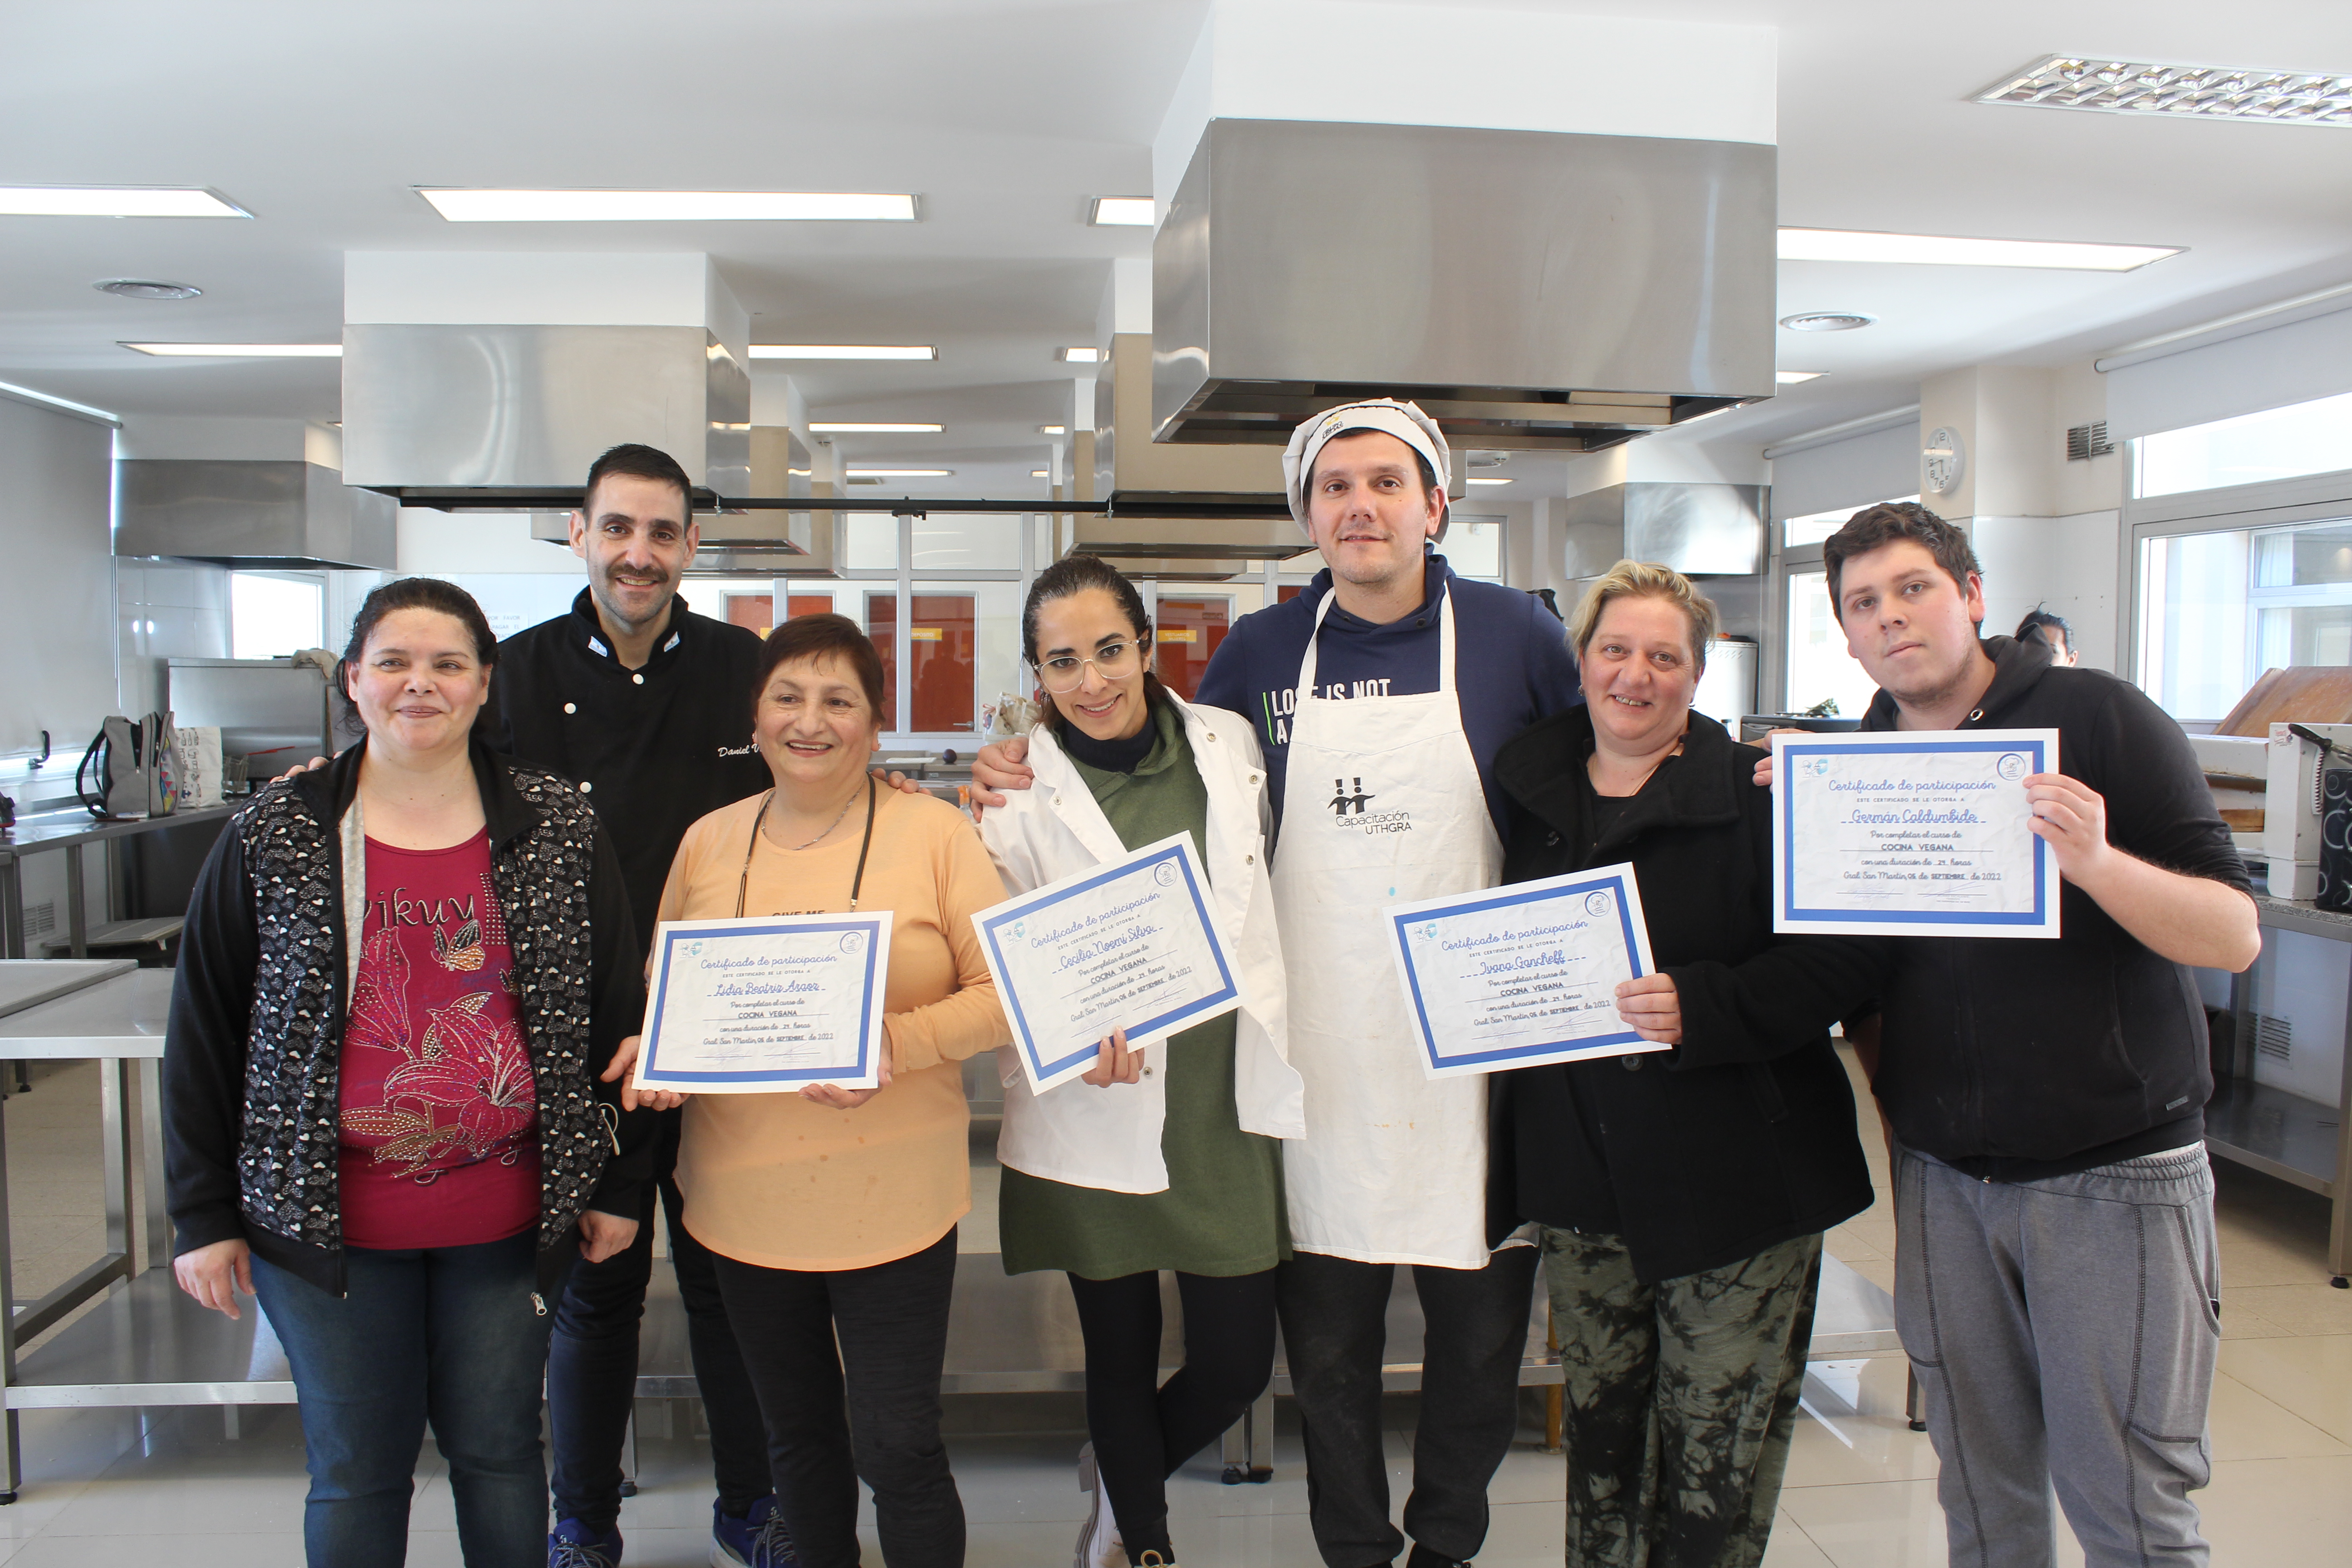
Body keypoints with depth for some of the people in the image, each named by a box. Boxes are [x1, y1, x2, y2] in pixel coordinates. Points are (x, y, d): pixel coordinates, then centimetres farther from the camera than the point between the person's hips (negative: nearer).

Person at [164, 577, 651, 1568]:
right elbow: (203, 1030, 2)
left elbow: (616, 1012, 2)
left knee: (499, 1451, 15)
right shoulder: (274, 838, -3)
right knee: (355, 1470, 13)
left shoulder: (561, 830, -3)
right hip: (327, 1221, 0)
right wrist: (202, 1214, 1)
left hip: (508, 1222, 0)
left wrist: (618, 1183, 4)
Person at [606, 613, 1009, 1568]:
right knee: (797, 1434, 20)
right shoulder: (708, 842, 6)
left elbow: (1002, 992, -6)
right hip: (744, 1197, 4)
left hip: (892, 1197, -4)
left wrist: (900, 1042, -22)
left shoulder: (934, 831, -5)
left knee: (896, 1448, 1)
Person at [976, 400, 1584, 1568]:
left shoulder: (1513, 634, 0)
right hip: (1319, 1057, 1)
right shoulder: (1261, 653, 4)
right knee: (1325, 1344, 12)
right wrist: (1031, 777, 0)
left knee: (1483, 1333, 13)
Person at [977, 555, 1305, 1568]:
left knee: (1237, 1365, 8)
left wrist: (1272, 1052, 13)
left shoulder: (1228, 742, 2)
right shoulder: (1021, 785, -6)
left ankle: (1120, 1483, 40)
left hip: (1226, 1103, 3)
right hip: (1100, 1116, -2)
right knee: (1123, 1359, 12)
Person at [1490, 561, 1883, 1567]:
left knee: (1718, 1449, 6)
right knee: (1599, 1422, 17)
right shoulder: (1531, 791, 7)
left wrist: (1702, 1009, -25)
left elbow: (1848, 960, -14)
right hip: (1580, 1176, 4)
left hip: (1734, 1177, -4)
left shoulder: (1758, 795, -8)